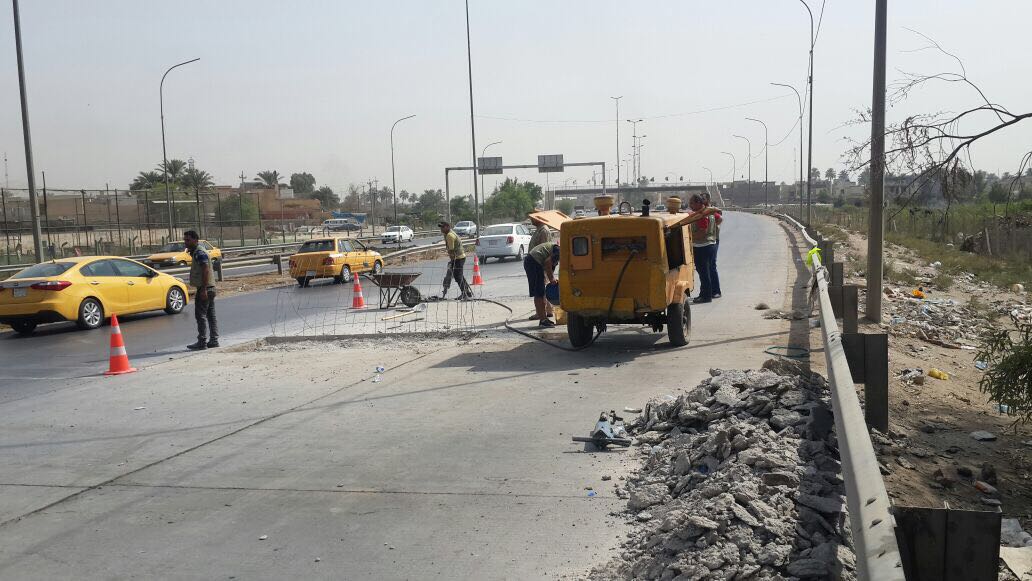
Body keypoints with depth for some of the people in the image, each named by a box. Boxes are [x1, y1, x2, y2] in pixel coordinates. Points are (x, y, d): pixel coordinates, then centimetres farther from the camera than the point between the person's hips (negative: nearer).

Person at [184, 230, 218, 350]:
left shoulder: (199, 253, -14)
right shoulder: (196, 252, 19)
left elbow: (206, 270, -22)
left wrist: (203, 289, -26)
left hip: (204, 289, -10)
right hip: (209, 288, 10)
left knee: (200, 315, -8)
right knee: (211, 315, 10)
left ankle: (202, 342, -7)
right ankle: (214, 340, 13)